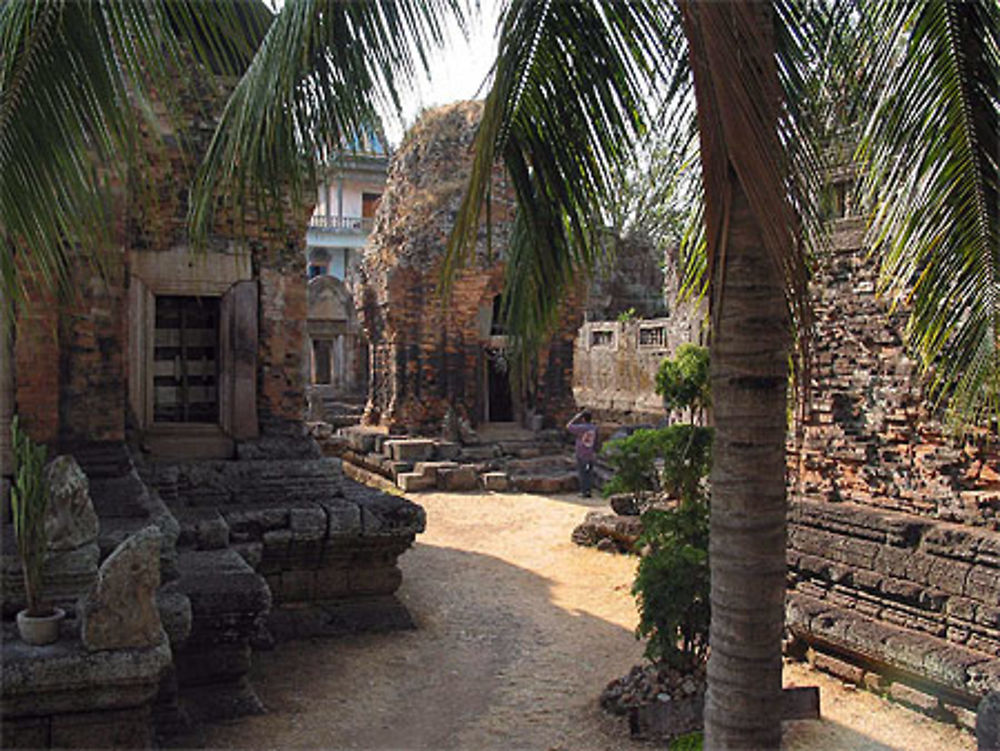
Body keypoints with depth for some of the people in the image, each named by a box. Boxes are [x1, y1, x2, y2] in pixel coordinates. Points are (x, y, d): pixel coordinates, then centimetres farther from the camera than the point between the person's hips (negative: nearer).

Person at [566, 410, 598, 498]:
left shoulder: (581, 428, -16)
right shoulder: (594, 428, -1)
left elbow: (568, 426, -6)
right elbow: (596, 441, 8)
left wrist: (576, 418, 0)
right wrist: (595, 452, 19)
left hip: (581, 455, -5)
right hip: (590, 455, 5)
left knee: (582, 473, 3)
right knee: (589, 473, 11)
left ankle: (584, 492, 4)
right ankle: (588, 491, 14)